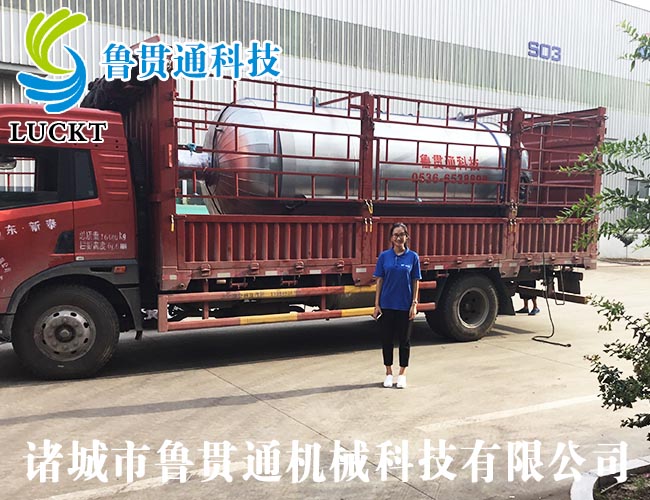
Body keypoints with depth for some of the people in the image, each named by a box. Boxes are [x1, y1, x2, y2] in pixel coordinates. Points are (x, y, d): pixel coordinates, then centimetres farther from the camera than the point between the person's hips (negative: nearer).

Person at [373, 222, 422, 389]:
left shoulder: (412, 257, -2)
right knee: (386, 339, 9)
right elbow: (379, 280, 2)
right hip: (387, 305, 1)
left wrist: (414, 304, -5)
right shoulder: (384, 256, 0)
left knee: (404, 340, 8)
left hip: (405, 305, -1)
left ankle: (402, 374, 21)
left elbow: (416, 282, 0)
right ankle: (388, 373, 23)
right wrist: (377, 304, -2)